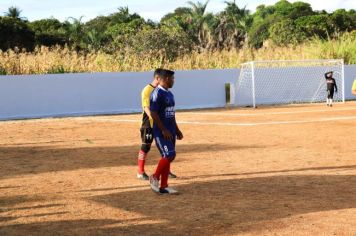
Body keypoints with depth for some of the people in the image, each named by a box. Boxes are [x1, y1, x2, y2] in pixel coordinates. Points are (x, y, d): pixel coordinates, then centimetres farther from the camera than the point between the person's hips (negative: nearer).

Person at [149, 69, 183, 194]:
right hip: (161, 131, -9)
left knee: (168, 157, 7)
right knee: (169, 155, -16)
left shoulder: (169, 94, 15)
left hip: (170, 131, 9)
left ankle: (164, 186, 11)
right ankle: (155, 177, 2)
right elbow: (153, 113, -19)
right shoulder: (157, 94, -14)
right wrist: (164, 130, -21)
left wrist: (177, 129, 20)